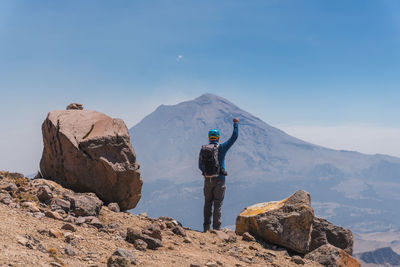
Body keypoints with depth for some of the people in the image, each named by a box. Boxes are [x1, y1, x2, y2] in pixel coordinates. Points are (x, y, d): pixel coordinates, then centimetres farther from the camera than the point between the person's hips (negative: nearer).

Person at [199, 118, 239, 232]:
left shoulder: (203, 149, 1)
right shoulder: (221, 148, -8)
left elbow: (200, 166, 9)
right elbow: (234, 137, -2)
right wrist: (236, 123, 10)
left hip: (207, 180, 3)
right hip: (219, 180, -3)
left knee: (208, 204, 12)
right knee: (217, 204, 1)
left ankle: (206, 227, 13)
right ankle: (216, 228, -1)